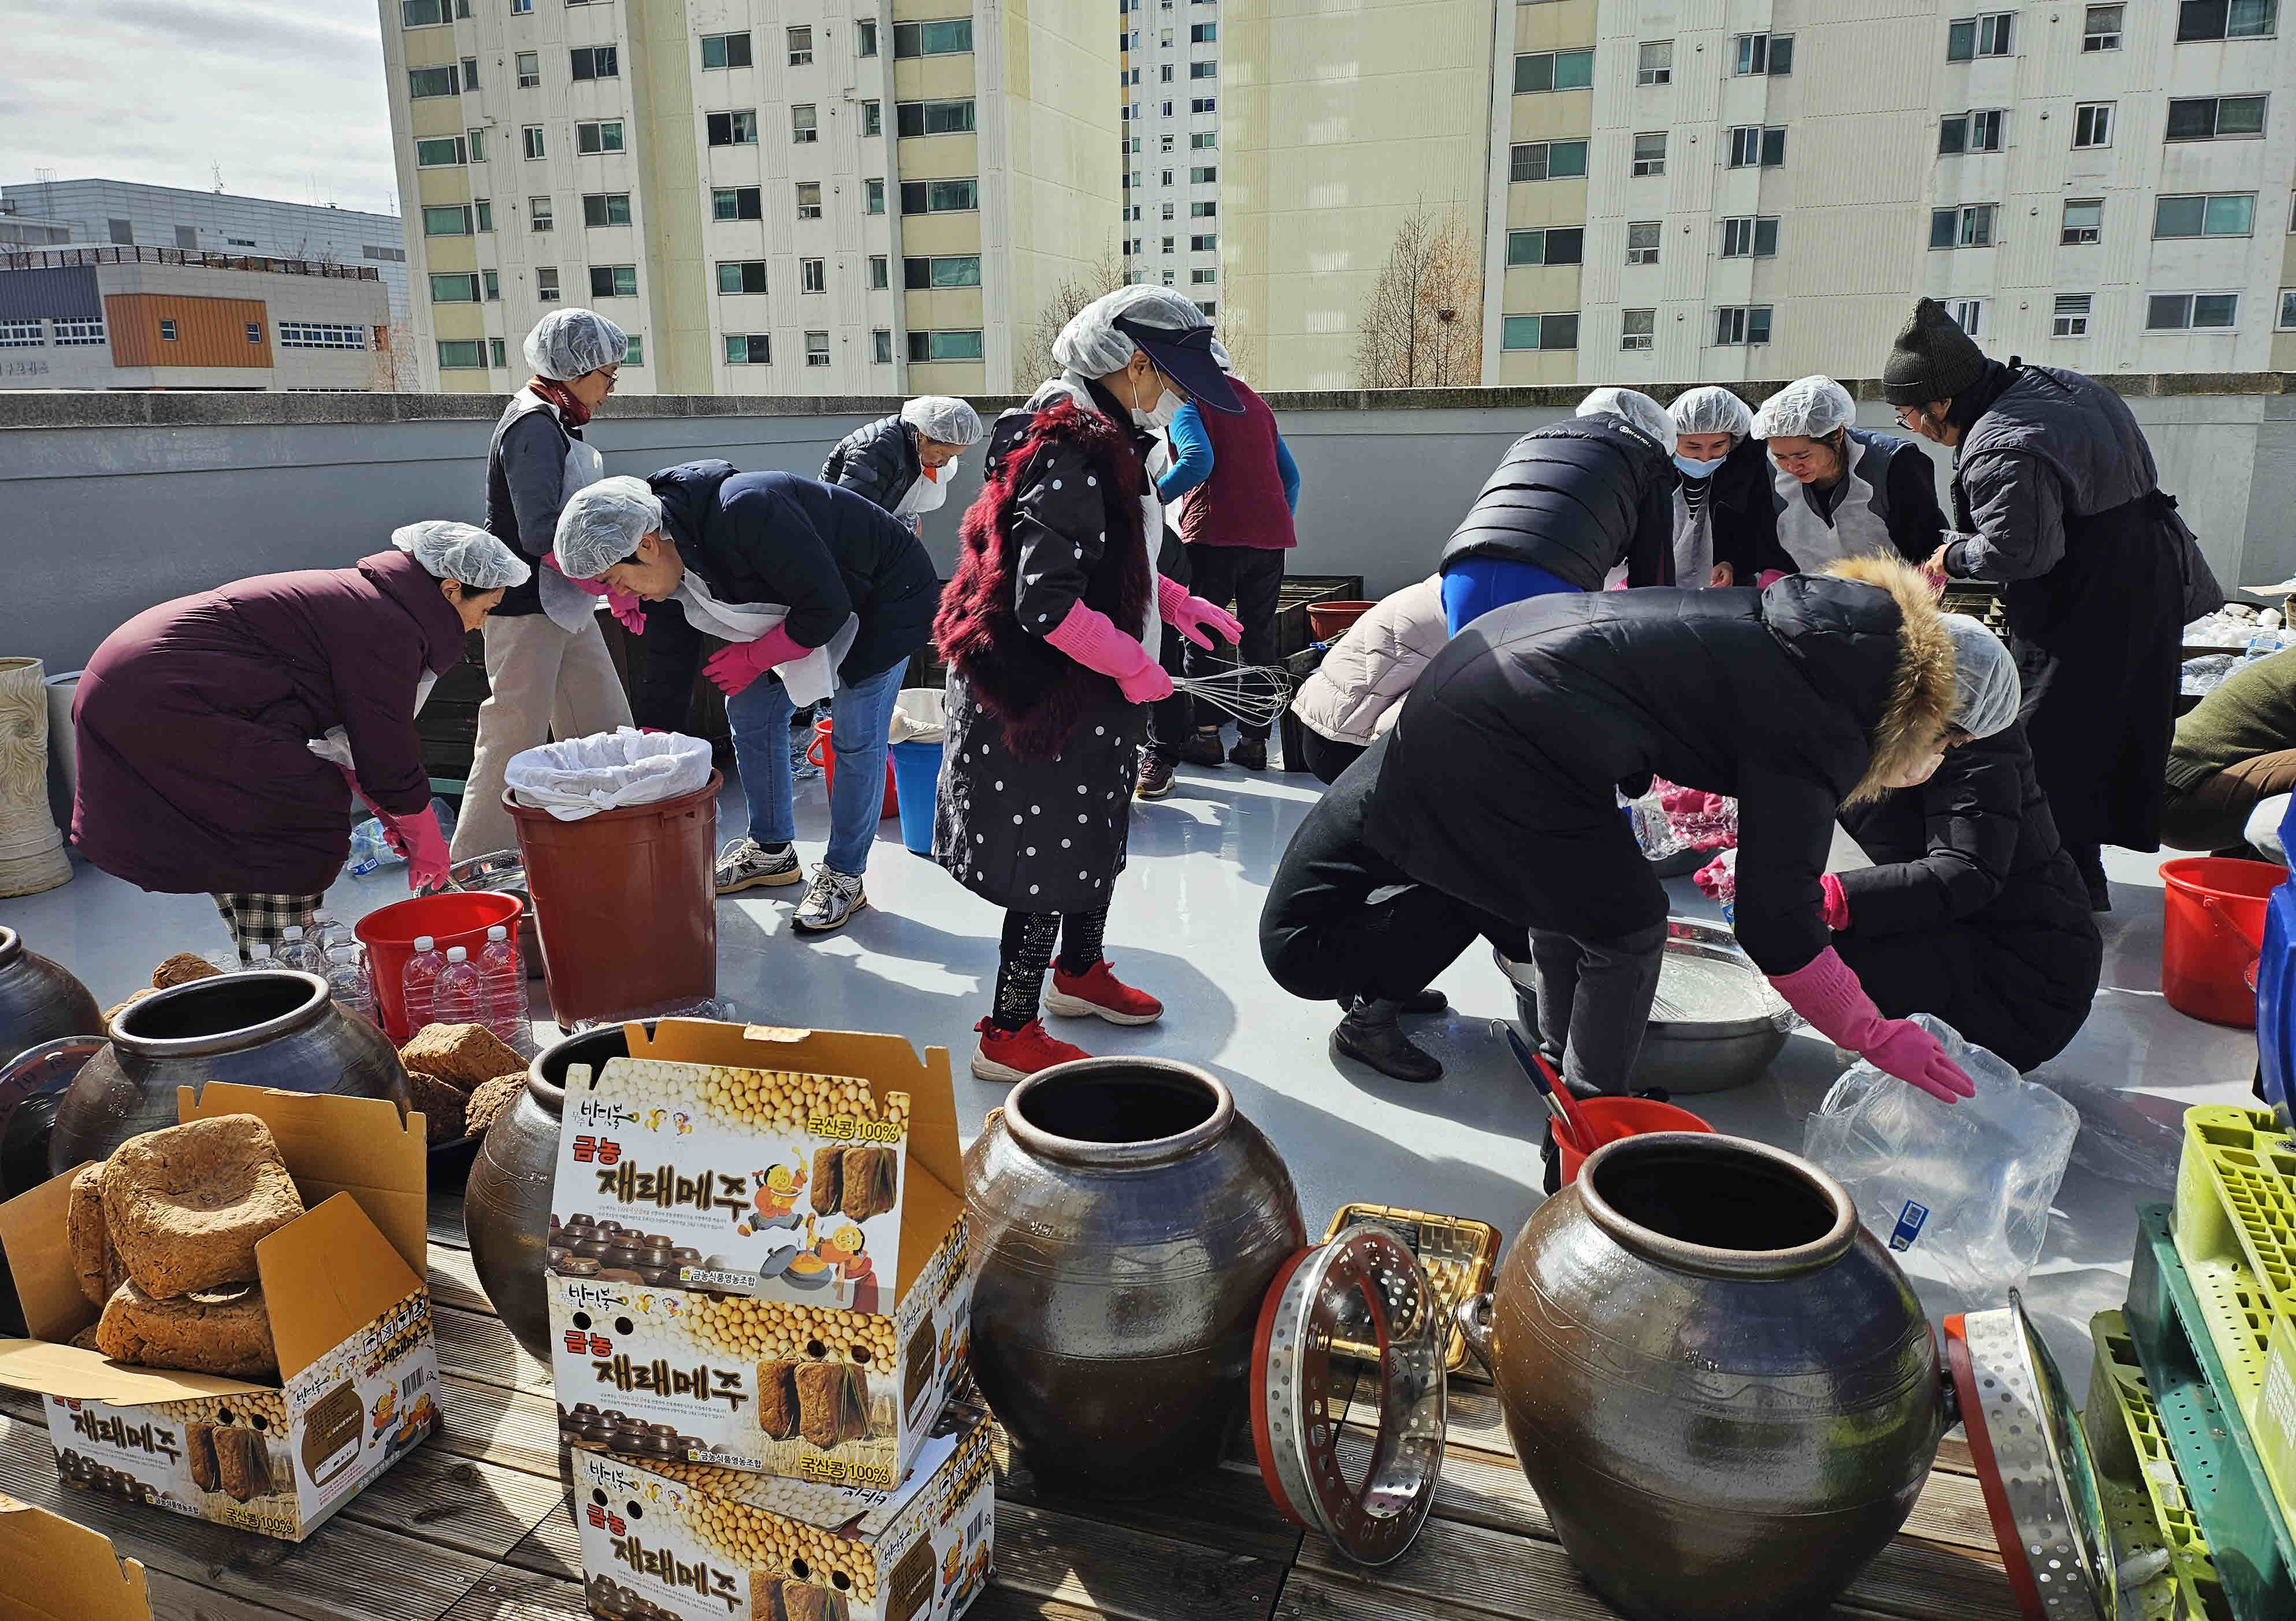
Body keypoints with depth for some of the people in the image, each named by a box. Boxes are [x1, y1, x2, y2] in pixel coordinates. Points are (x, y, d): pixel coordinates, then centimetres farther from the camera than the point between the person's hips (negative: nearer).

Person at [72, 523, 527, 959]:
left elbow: (347, 729, 22)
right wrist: (426, 841, 2)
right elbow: (389, 758, -12)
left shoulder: (356, 595, 16)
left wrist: (388, 810, 21)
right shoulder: (386, 627, -15)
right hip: (168, 698, -11)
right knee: (303, 824, -7)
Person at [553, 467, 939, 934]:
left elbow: (827, 607, -32)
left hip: (884, 594, -9)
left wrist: (754, 657, -21)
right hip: (804, 605, 9)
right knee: (750, 712, 9)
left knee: (855, 737, -9)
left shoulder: (745, 513, -38)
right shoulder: (674, 559, -10)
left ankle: (844, 877, 6)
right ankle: (772, 851, 24)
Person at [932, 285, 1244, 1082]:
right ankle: (1008, 1037, 15)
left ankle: (1081, 973, 45)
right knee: (1050, 863, 1)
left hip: (1087, 690, 10)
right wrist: (1133, 666, -19)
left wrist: (1173, 603, 10)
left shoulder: (1102, 440, 10)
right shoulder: (1072, 457, -24)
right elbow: (1047, 604, -29)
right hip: (1048, 696, -10)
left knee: (1097, 837, 24)